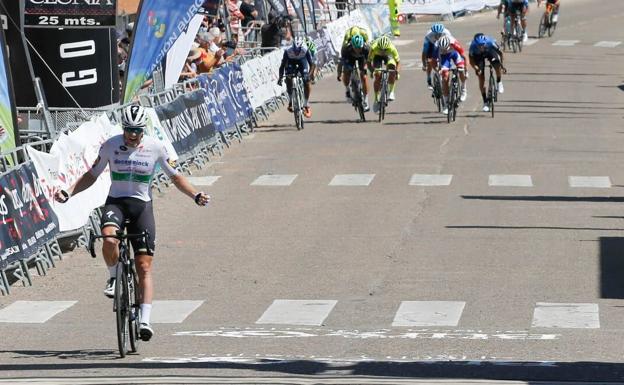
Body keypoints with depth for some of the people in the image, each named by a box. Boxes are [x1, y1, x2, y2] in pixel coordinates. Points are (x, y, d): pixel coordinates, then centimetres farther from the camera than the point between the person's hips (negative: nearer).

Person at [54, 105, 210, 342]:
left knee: (144, 267, -8)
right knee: (109, 241, -34)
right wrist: (68, 193, -5)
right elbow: (92, 175, 8)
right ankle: (114, 277, -3)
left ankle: (145, 320, -10)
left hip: (142, 206, 0)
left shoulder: (155, 148, -3)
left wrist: (195, 195, -8)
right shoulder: (110, 146, -2)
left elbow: (175, 176, 7)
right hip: (115, 202, 0)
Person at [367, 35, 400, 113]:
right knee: (378, 76, -14)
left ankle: (391, 92, -18)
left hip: (388, 56, 0)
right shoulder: (373, 48, -37)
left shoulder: (392, 48, -38)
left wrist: (397, 71, -46)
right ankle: (376, 99, 0)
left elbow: (398, 61, -30)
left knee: (392, 67, -29)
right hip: (377, 56, 0)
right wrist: (372, 70, -46)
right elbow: (369, 61, -29)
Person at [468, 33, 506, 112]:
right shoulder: (473, 46, -36)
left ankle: (499, 83, 0)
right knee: (481, 78, -8)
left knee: (497, 65, -31)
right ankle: (485, 103, 2)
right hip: (478, 55, 0)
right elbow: (471, 60, -23)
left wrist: (501, 65, -24)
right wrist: (476, 68, -40)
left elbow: (500, 53, -19)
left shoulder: (490, 42, -36)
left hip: (490, 52, 0)